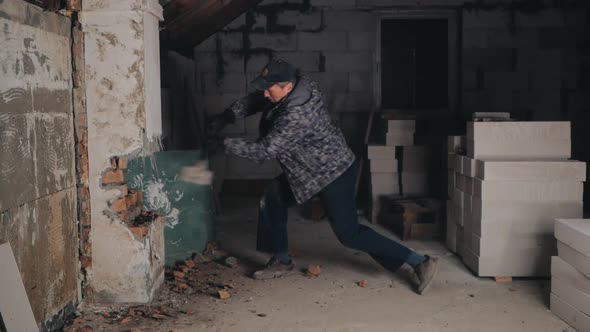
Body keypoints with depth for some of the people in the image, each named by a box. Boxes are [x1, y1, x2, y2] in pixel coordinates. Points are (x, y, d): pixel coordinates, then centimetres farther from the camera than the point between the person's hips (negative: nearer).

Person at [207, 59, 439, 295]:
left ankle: (419, 262, 2)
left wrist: (227, 144, -15)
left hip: (333, 173, -10)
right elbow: (255, 100, 8)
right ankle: (281, 261, 25)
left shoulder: (296, 116, -33)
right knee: (273, 199, 10)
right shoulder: (300, 85, -6)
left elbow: (264, 151, -27)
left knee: (349, 233, -4)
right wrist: (226, 117, -1)